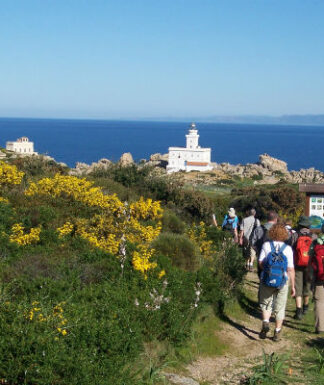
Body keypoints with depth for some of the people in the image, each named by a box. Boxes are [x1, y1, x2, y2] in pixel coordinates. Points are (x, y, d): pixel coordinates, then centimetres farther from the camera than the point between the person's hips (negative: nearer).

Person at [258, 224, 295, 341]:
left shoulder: (266, 245, -5)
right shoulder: (288, 248, -5)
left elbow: (260, 262, -8)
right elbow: (291, 269, -6)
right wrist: (293, 286, 1)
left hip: (267, 280, 0)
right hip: (283, 282, 0)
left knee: (266, 304, 16)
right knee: (280, 307, 13)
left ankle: (265, 322, -9)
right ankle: (277, 333, 17)